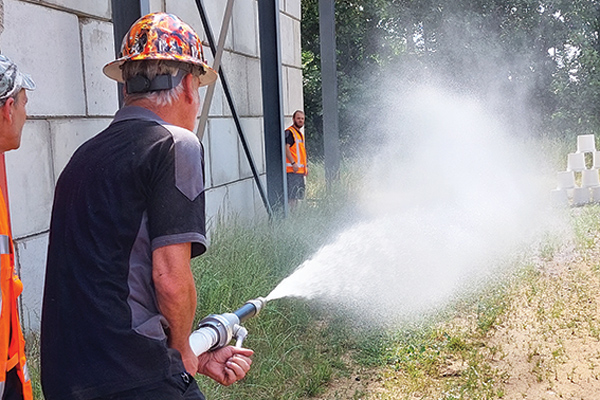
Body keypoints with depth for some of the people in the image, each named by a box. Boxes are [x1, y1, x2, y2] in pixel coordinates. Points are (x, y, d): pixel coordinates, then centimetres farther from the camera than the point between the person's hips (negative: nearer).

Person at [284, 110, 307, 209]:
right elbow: (286, 148, -17)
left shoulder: (300, 134, 22)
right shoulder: (289, 132, -7)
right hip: (292, 169, -10)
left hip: (300, 170, 10)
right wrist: (293, 163, -23)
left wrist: (305, 166, 20)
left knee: (297, 194, 12)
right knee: (292, 195, -12)